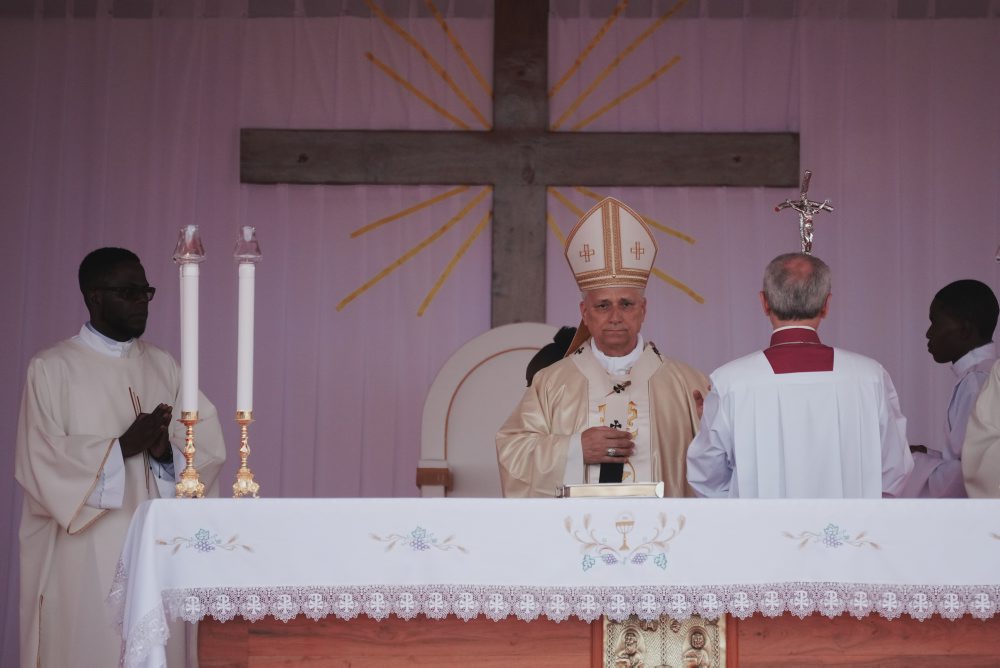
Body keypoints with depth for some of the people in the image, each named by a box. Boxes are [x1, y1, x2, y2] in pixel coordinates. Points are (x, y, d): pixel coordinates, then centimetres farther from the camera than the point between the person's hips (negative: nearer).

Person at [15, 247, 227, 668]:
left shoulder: (164, 367, 11)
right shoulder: (51, 369, -2)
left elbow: (206, 450, 5)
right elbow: (42, 465, -10)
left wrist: (166, 451, -16)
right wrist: (123, 447, -18)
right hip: (84, 560, -4)